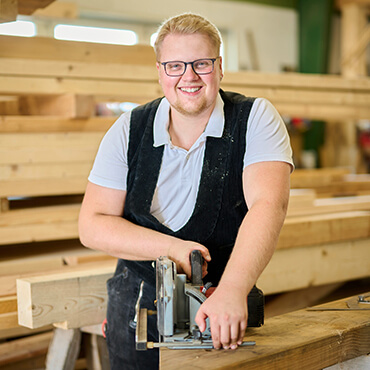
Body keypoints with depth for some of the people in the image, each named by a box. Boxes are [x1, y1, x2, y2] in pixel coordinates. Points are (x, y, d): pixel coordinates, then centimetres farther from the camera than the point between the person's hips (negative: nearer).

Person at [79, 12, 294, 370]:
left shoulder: (255, 119, -10)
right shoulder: (129, 130, -4)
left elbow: (269, 203, -26)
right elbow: (92, 225, -6)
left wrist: (232, 291, -41)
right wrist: (171, 247, -21)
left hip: (224, 313, -1)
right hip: (138, 305, 2)